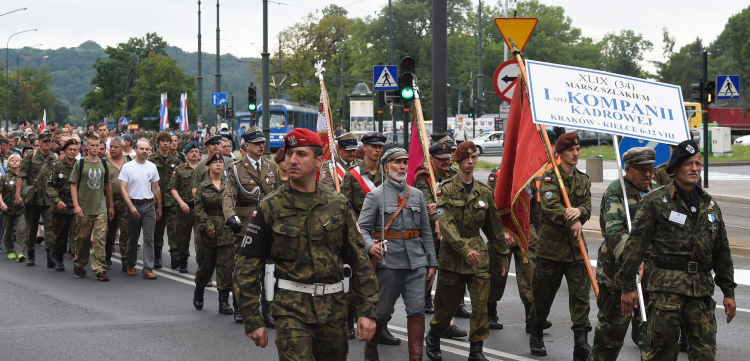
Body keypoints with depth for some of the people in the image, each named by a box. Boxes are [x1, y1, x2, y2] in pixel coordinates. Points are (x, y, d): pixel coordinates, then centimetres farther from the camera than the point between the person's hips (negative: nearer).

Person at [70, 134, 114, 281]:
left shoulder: (103, 164, 9)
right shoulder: (80, 164, 0)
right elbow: (73, 185, -1)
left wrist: (110, 205, 17)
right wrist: (76, 205, -10)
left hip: (101, 208, 2)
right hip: (84, 209, -2)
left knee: (100, 238, -7)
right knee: (82, 238, 6)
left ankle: (100, 269, -9)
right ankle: (79, 266, 24)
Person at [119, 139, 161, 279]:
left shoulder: (152, 167, 7)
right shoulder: (127, 167, -4)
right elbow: (123, 188, -8)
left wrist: (159, 207, 14)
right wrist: (131, 207, -18)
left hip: (149, 206, 2)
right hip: (133, 205, -2)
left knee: (149, 238, -5)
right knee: (132, 238, 10)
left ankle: (148, 269, -7)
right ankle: (131, 264, 26)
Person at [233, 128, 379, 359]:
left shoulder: (338, 205, 5)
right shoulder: (270, 207, -2)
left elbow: (359, 259, 8)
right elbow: (247, 266, -1)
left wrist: (368, 311, 2)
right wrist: (252, 320, -4)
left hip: (333, 309, 3)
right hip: (291, 311, -3)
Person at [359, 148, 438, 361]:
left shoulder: (417, 195, 12)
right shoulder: (375, 196, 0)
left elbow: (426, 231, 15)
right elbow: (362, 228, -5)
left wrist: (432, 262, 12)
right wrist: (370, 246, -25)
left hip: (416, 261, 3)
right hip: (389, 261, -3)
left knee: (417, 310, -4)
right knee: (382, 310, 5)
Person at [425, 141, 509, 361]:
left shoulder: (484, 192, 7)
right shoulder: (447, 190, -5)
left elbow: (495, 227, 15)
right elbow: (445, 224, -16)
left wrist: (502, 257, 17)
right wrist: (465, 249, -27)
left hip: (479, 254, 3)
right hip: (452, 254, -3)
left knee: (480, 303, -5)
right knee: (447, 304, 7)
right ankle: (433, 337, 33)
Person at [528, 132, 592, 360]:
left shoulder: (583, 180, 13)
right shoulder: (550, 177, -4)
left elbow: (587, 208, 2)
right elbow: (550, 206, -19)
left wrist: (579, 211, -21)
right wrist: (572, 221, -28)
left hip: (576, 247, 4)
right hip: (551, 245, -4)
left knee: (581, 293, -7)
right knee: (543, 295, 8)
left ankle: (581, 342, -10)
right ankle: (536, 337, 27)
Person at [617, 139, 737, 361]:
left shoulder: (709, 205, 15)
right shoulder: (656, 201, -1)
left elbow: (722, 251, 20)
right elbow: (636, 243, -4)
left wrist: (728, 291, 17)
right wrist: (628, 286, -8)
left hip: (702, 289, 4)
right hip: (667, 284, -4)